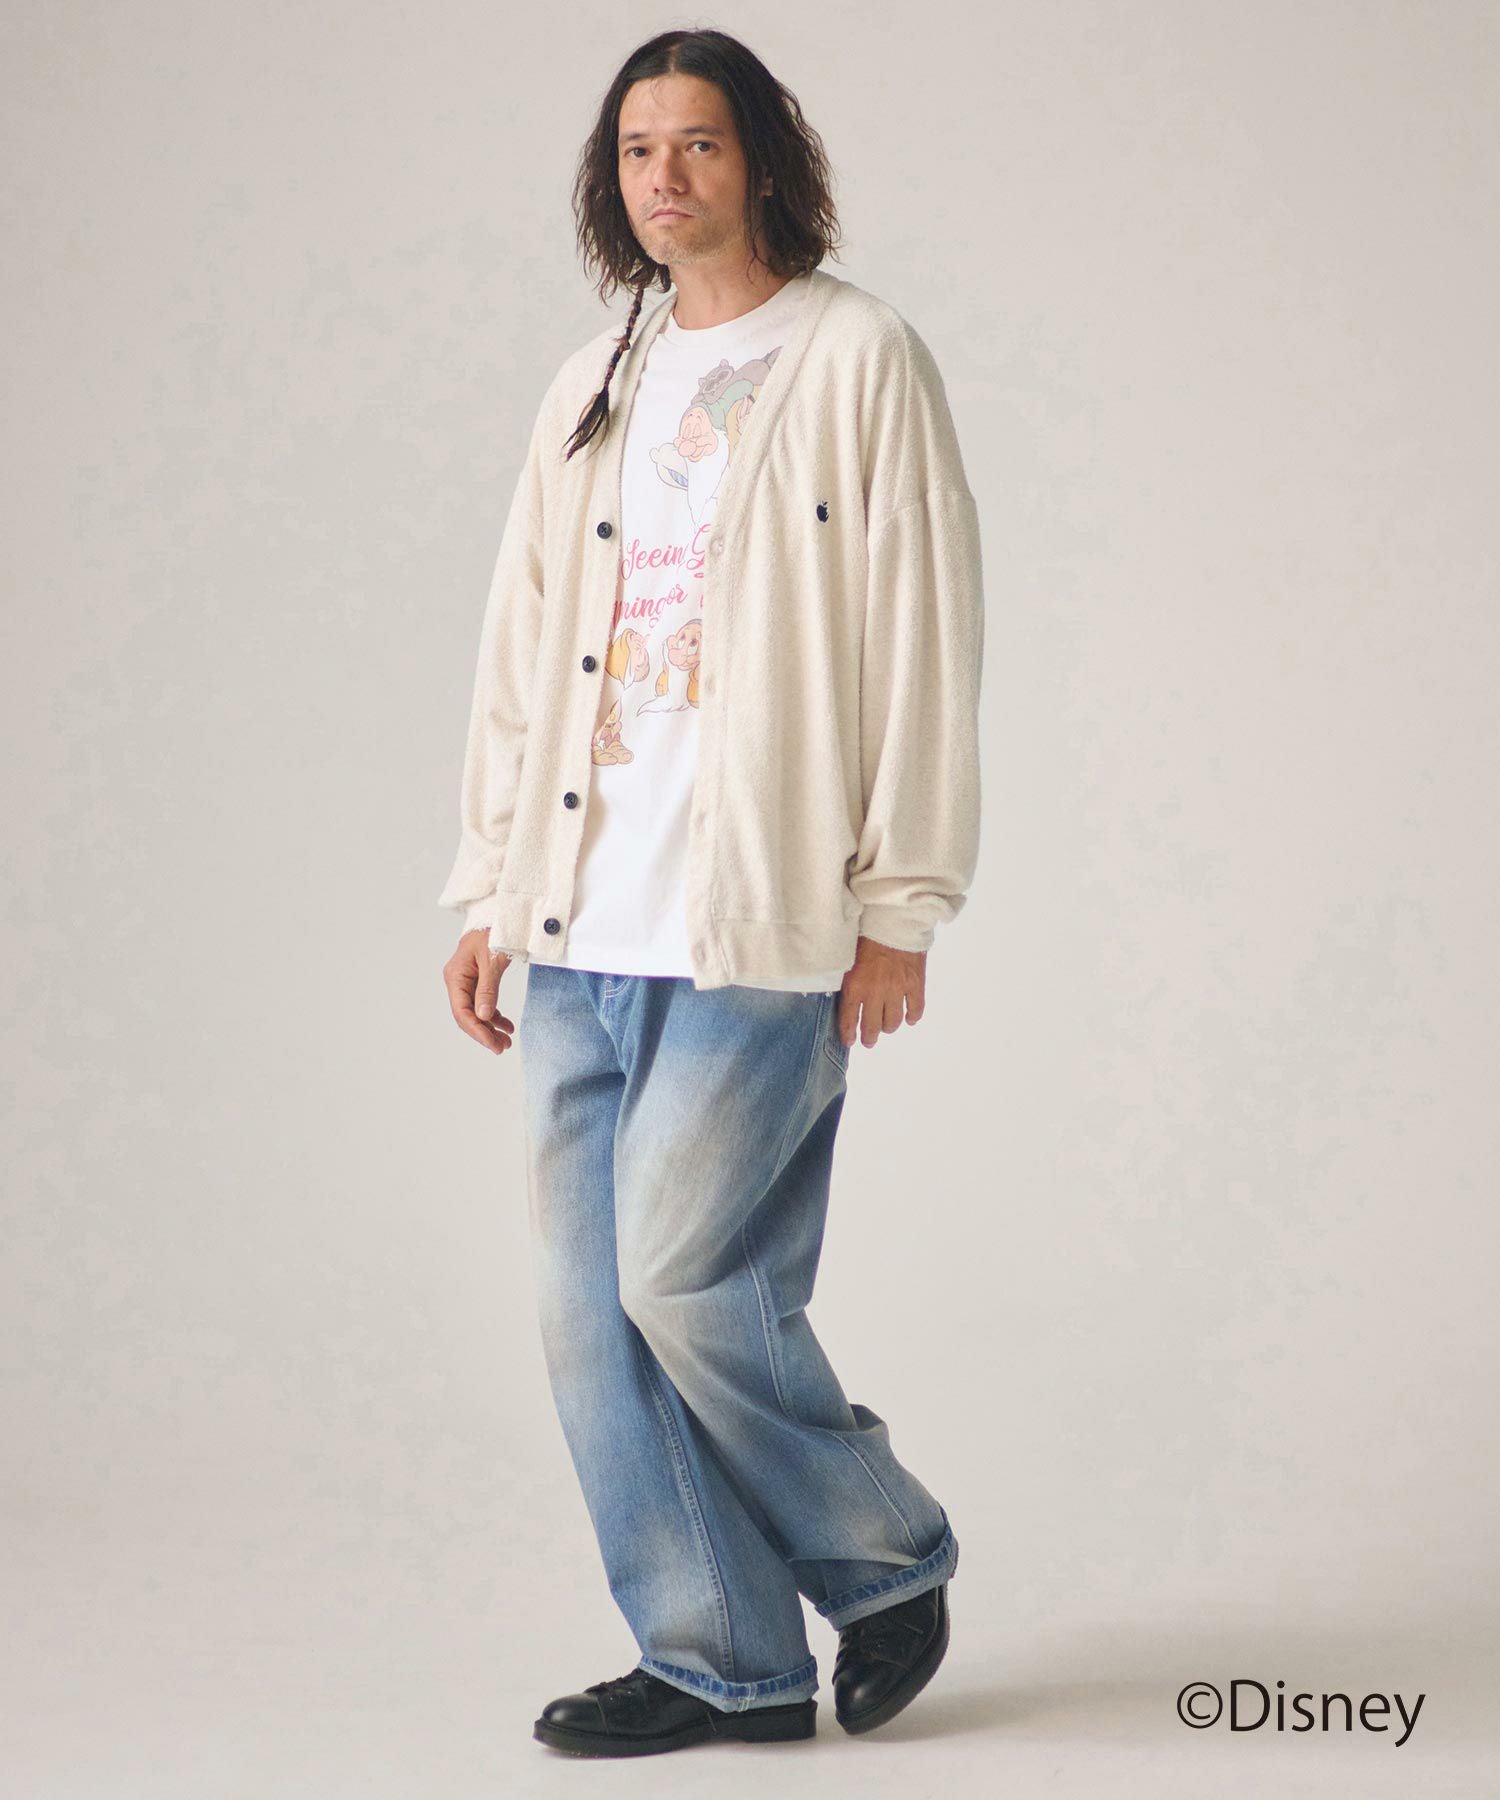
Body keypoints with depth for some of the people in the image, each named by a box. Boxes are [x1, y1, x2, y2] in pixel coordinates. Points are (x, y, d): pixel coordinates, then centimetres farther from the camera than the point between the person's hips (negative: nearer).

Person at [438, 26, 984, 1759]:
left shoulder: (858, 359, 0)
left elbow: (925, 645, -5)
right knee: (590, 1304, 3)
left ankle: (887, 1556, 13)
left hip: (765, 920, -6)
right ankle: (724, 1660, 15)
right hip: (584, 930, 6)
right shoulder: (588, 392, 18)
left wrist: (901, 904, -9)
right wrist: (487, 891, 13)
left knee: (679, 1273, -10)